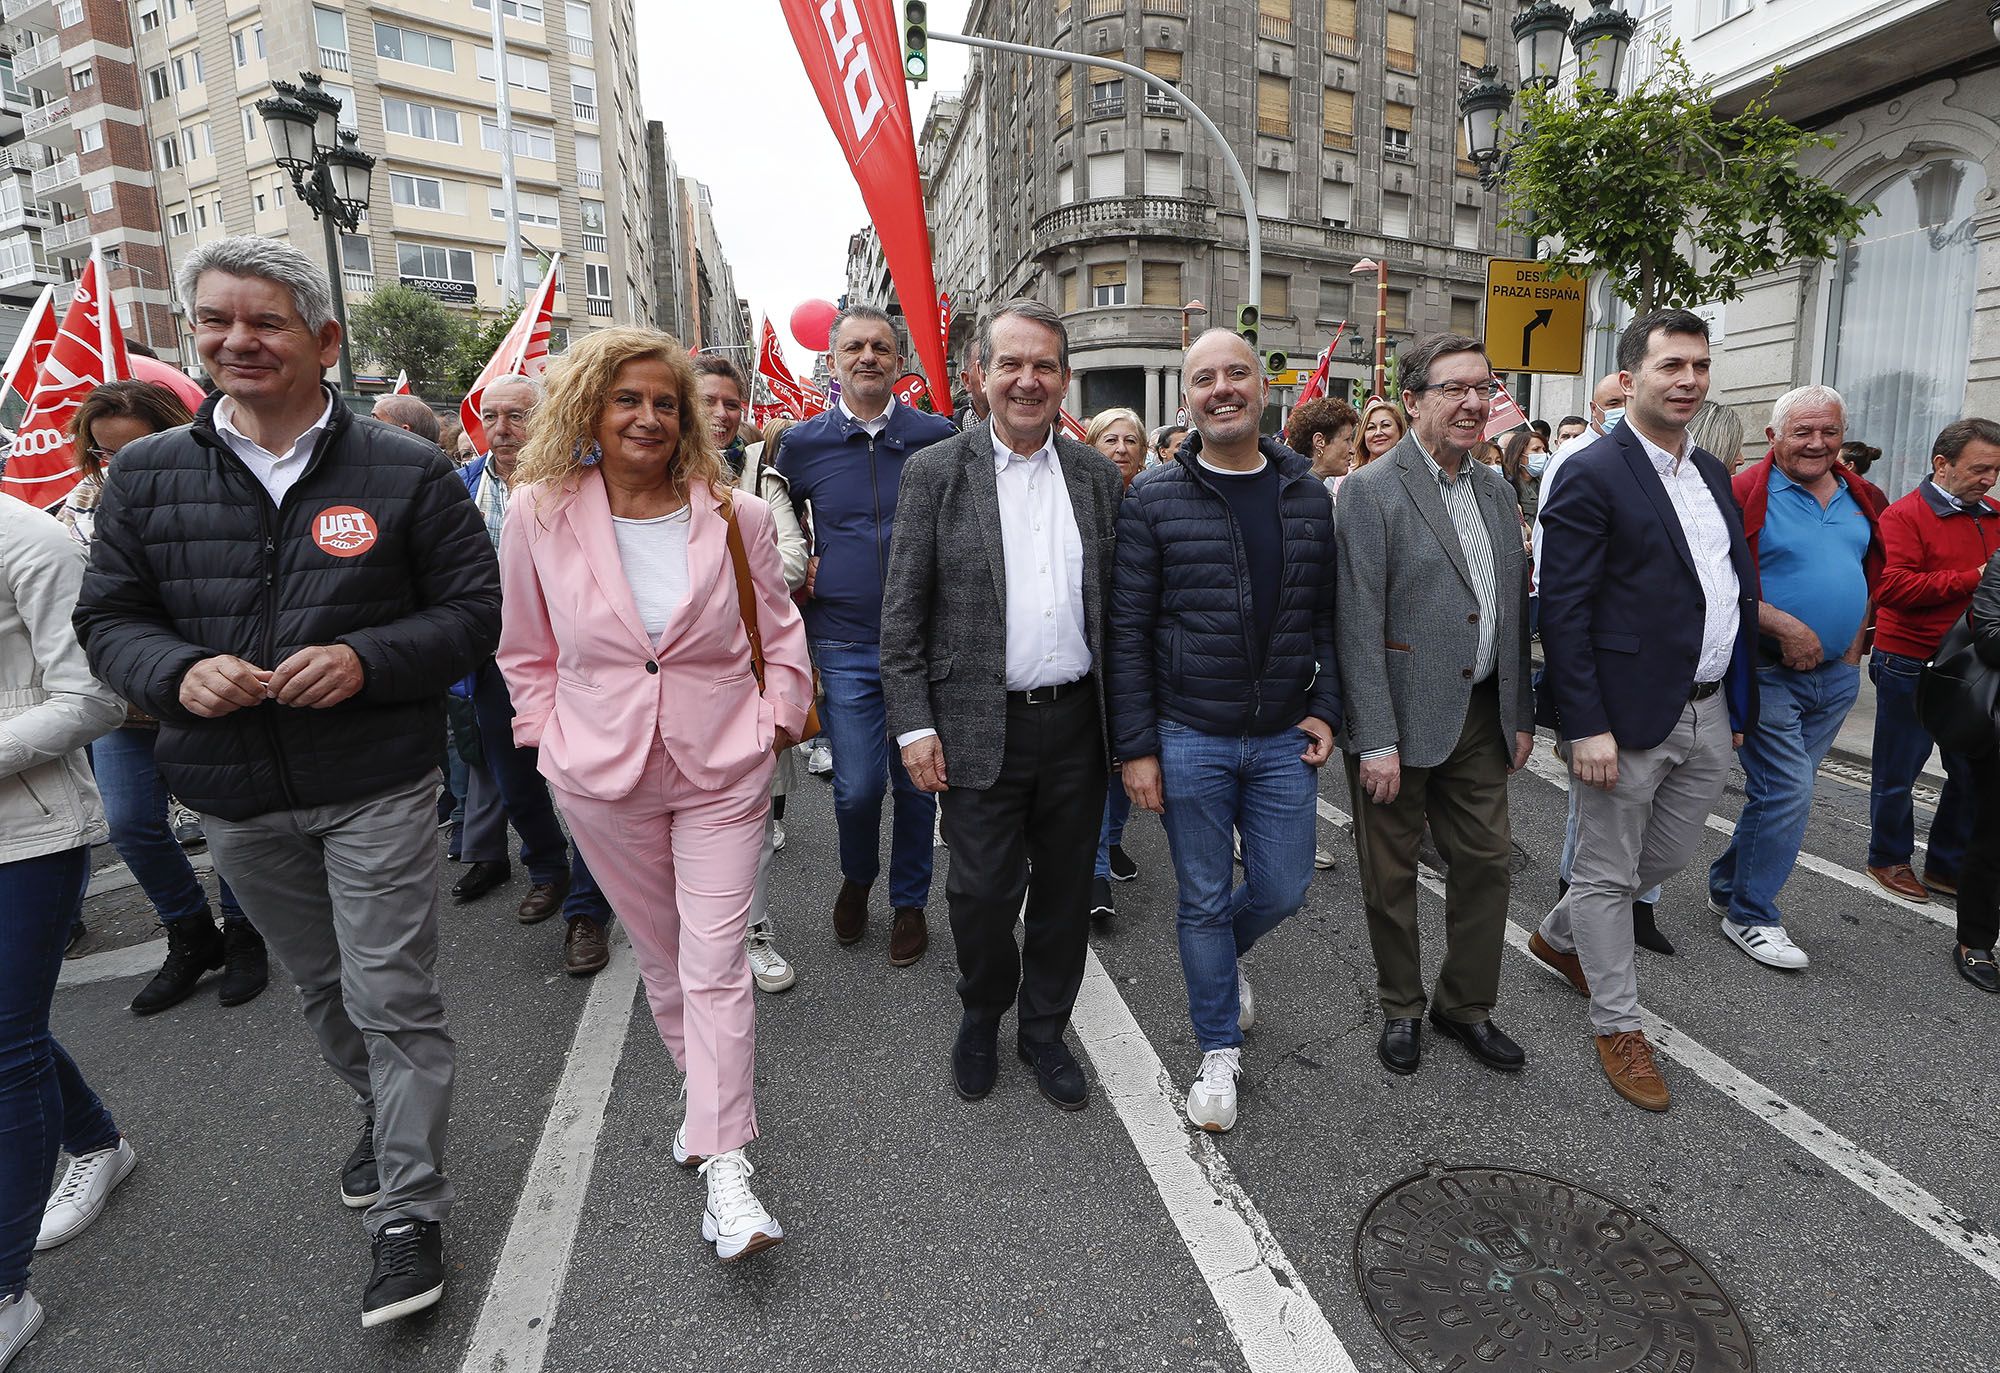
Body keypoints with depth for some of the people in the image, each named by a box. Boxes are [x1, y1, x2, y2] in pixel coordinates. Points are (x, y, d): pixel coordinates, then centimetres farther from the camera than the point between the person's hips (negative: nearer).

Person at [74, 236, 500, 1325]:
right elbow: (108, 620, 7)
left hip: (376, 785, -4)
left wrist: (368, 659, -22)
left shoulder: (407, 472, -6)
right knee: (321, 987, 22)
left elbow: (476, 609, -6)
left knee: (393, 998, 1)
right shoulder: (145, 477, 3)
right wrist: (180, 672, -16)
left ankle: (409, 1209, 17)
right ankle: (383, 1115, 48)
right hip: (233, 795, 4)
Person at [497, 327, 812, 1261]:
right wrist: (550, 733, 4)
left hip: (723, 768, -1)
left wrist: (777, 713, 1)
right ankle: (708, 1089, 39)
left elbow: (777, 627, 7)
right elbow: (526, 649, 8)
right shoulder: (538, 514, -3)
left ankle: (724, 1161, 6)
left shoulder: (735, 515, -4)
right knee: (659, 953, 16)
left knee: (715, 961, -2)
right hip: (602, 776, 2)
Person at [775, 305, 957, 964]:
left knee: (916, 783, 9)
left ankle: (909, 903, 29)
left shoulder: (937, 436, 0)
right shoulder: (803, 444, 3)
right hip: (845, 646, 0)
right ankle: (857, 876, 33)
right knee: (857, 787, 2)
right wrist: (798, 565, 3)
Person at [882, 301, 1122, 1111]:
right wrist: (914, 725, -9)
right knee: (982, 893, 5)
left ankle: (1044, 1030, 35)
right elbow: (901, 613, -3)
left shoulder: (1096, 477, 7)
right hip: (980, 729, -3)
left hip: (1076, 723, 3)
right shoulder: (934, 472, -2)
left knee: (1064, 891, 13)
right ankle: (982, 1015, 35)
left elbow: (1116, 606, 10)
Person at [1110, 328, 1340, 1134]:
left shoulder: (1310, 495, 5)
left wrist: (1325, 709, 0)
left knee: (1282, 890, 12)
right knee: (1204, 901, 9)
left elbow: (1327, 613, 10)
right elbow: (1128, 630, -6)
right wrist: (1136, 746, -9)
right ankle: (1219, 1050, 29)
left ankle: (1222, 957, 46)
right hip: (1188, 740, -3)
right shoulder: (1154, 501, -6)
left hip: (1285, 737, 3)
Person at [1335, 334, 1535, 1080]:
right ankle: (1402, 1009, 29)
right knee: (1391, 874, 9)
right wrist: (1376, 741, -19)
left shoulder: (1496, 487, 11)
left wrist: (1521, 712, 12)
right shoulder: (1372, 490, -11)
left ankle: (1466, 1004, 33)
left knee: (1487, 862, 14)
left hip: (1481, 715, 7)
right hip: (1403, 717, -6)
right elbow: (1360, 626, -16)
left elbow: (1514, 609, 14)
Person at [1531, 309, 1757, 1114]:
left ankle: (1560, 938, 43)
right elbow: (1563, 612, -17)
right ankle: (1618, 1027, 24)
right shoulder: (1592, 476, -13)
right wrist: (1586, 727, -21)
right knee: (1608, 874, 7)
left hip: (1709, 715, 8)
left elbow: (1737, 587, 17)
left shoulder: (1711, 473, 12)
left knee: (1668, 857, 21)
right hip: (1627, 717, -8)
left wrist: (1739, 702, 13)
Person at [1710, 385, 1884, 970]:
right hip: (1770, 673, -7)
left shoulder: (1861, 499, 11)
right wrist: (1784, 626, -21)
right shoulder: (1747, 494, -11)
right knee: (1788, 794, -6)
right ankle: (1751, 915, 8)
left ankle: (1727, 884, 30)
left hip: (1838, 674, 7)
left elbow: (1873, 574, 22)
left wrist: (1856, 641, 11)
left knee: (1780, 791, 14)